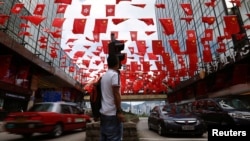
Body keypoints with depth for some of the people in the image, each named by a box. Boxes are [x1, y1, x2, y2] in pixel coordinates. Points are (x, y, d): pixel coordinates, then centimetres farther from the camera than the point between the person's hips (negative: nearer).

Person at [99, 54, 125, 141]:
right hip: (112, 113, -8)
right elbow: (116, 94, -18)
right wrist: (119, 111, -16)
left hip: (104, 112, 9)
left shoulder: (104, 76, 13)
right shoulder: (115, 74, -11)